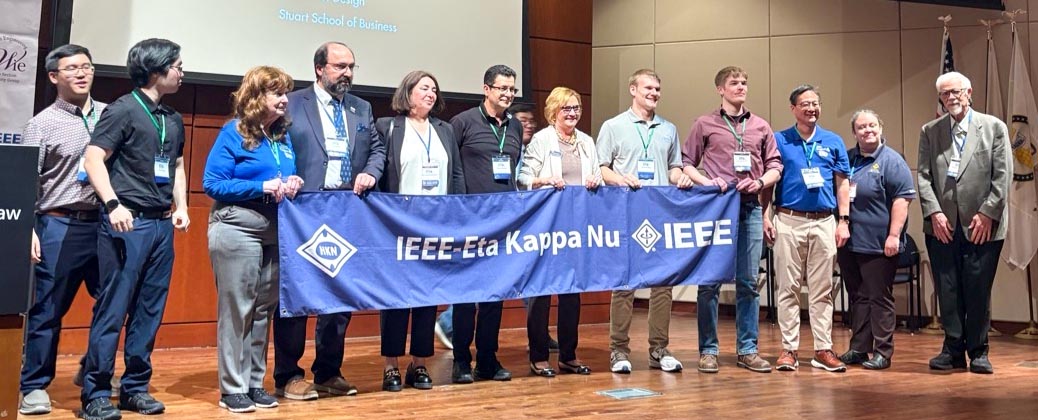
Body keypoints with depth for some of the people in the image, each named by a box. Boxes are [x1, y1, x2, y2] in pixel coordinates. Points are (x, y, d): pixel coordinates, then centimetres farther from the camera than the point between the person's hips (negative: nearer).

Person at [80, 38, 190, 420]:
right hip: (128, 223, -7)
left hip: (162, 224, 7)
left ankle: (135, 387, 18)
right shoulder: (124, 109, -5)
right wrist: (113, 204, -19)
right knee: (112, 308, -4)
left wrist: (181, 207, 12)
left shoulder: (173, 119, 15)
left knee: (149, 310, 9)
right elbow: (94, 159, -10)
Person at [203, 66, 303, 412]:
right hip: (237, 230, -7)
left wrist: (293, 184, -4)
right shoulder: (234, 133, -7)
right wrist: (262, 188, -19)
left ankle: (255, 382, 21)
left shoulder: (283, 136, 12)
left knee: (264, 309, 11)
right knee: (236, 309, -1)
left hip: (275, 232, 7)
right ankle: (232, 388, 7)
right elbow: (212, 183, -12)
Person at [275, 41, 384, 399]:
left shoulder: (362, 109, 16)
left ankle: (329, 372, 21)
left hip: (349, 210, 5)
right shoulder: (292, 104, 1)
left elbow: (377, 149, 14)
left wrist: (370, 173, -6)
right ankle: (288, 376, 11)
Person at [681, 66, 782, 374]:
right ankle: (708, 350, 7)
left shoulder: (761, 126, 14)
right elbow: (686, 163, 4)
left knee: (748, 282, 5)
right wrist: (706, 182, -11)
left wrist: (760, 182, -5)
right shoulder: (705, 124, 6)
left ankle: (747, 350, 13)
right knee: (710, 281, -1)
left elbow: (775, 166, 14)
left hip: (750, 208, 3)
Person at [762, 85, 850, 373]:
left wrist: (843, 221, 2)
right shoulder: (779, 140, 5)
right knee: (788, 288, 1)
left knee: (822, 290, 4)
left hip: (824, 222, 2)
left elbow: (842, 184, 10)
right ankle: (789, 348, 6)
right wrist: (765, 216, -5)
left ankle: (823, 349, 9)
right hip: (788, 221, -1)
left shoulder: (833, 142, 10)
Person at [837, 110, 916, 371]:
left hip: (878, 245, -6)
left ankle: (882, 352, 7)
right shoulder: (847, 159, 14)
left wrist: (894, 235, -17)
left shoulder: (891, 161, -4)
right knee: (857, 298, 12)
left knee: (880, 298, 0)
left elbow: (902, 199, -10)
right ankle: (858, 349, 20)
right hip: (848, 242, 6)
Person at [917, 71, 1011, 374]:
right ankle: (953, 350, 15)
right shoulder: (929, 132, 9)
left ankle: (978, 352, 14)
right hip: (941, 226, 2)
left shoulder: (994, 127, 4)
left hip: (982, 226, -2)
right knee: (947, 292, 5)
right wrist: (934, 212, -8)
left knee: (979, 291, 2)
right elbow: (924, 176, 3)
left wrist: (987, 214, -8)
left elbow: (1003, 176, -1)